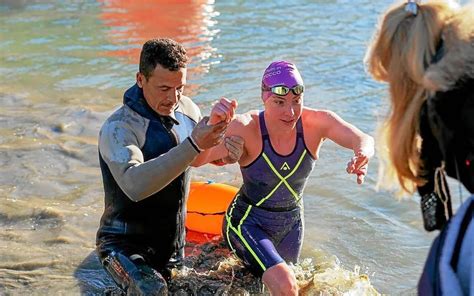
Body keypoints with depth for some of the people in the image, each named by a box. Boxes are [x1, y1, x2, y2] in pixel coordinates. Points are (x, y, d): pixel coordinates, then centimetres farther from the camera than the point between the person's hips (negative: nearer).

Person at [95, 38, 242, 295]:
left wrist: (222, 151, -6)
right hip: (124, 245, -7)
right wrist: (193, 145, -44)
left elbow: (195, 159, 18)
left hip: (173, 246, 7)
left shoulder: (187, 109, -1)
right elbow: (134, 185, -41)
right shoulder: (118, 128, -23)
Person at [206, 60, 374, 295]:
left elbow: (365, 140, -26)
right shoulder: (246, 129, -29)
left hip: (291, 224, 5)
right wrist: (214, 124, -59)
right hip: (248, 222, -5)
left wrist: (362, 154, -50)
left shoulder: (317, 123, -20)